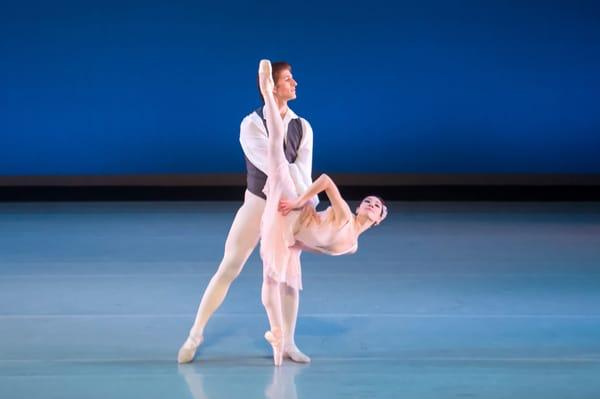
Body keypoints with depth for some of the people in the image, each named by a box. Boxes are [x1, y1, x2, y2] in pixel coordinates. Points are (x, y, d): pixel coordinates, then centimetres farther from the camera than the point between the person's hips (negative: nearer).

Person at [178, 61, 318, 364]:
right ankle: (196, 333, 10)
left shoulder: (303, 127, -1)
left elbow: (301, 171, -13)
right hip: (257, 204, -3)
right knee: (228, 269, -2)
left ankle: (288, 343, 16)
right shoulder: (251, 125, -13)